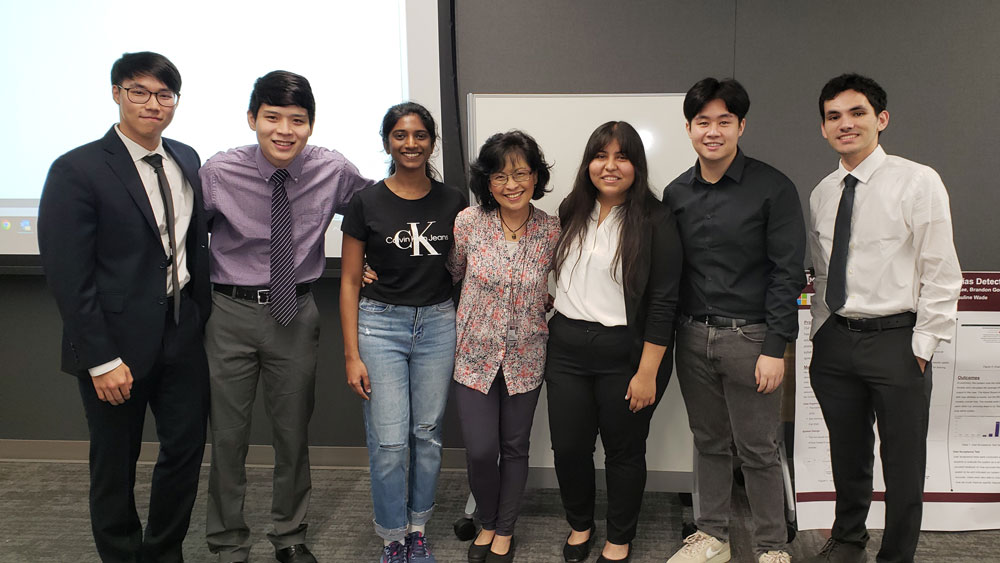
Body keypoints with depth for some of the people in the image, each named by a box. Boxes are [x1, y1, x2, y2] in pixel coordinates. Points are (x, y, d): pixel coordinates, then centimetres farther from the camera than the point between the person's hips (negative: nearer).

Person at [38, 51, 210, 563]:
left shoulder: (186, 160, 6)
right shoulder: (77, 170, -12)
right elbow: (68, 276, -14)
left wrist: (201, 314, 7)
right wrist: (102, 360, -16)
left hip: (182, 333, 5)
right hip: (118, 343, -5)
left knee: (187, 447, 12)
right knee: (115, 463, 11)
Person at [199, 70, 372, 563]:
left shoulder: (334, 171, -7)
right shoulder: (219, 172, -11)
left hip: (296, 312, 2)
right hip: (231, 312, -1)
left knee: (294, 432, 15)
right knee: (228, 435, 9)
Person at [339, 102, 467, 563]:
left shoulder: (452, 202, 3)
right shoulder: (366, 203, -4)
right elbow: (350, 282, -1)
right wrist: (352, 354, -6)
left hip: (438, 324, 2)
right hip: (380, 324, -2)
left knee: (428, 435, 11)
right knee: (389, 442, -1)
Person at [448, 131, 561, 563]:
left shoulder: (551, 230, -9)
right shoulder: (468, 222, -11)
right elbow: (452, 272, 6)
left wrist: (546, 301, -4)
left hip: (525, 359, 1)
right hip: (475, 354, -1)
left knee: (515, 447, 13)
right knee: (480, 451, 0)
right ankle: (487, 523, 30)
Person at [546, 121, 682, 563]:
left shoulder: (655, 221, -9)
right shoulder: (571, 212, 7)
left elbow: (662, 303, -12)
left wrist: (647, 373, -15)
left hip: (625, 352, -4)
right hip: (567, 347, 4)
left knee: (624, 451, 10)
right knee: (568, 447, 10)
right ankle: (579, 525, 36)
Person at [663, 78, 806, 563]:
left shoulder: (773, 189, -7)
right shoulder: (675, 193, 7)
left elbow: (788, 272, -9)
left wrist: (775, 348, -13)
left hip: (748, 337, -4)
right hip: (692, 336, 4)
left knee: (757, 450, 5)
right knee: (709, 442, 15)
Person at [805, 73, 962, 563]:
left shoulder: (918, 182, -8)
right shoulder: (822, 193, 8)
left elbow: (941, 274, -9)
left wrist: (923, 346, -11)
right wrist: (819, 334, 11)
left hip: (895, 339, -4)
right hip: (835, 339, 5)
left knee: (903, 463, 8)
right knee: (847, 454, 18)